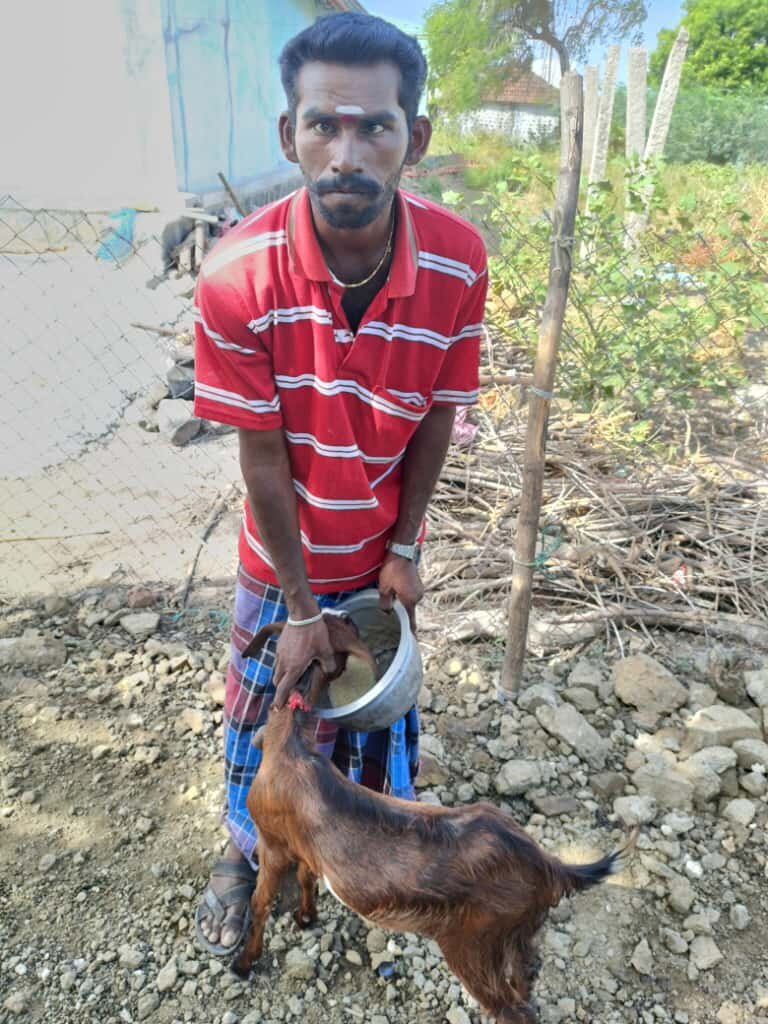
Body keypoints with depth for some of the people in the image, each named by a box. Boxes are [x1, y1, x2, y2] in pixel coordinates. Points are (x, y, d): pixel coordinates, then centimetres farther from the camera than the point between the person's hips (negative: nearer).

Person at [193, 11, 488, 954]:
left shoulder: (457, 261, -22)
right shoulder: (237, 276, -27)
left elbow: (437, 418, -9)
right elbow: (262, 462, -21)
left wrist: (404, 550, -3)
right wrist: (301, 607, -12)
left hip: (382, 551, 2)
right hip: (283, 556, -1)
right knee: (261, 706, 18)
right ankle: (244, 851, 49)